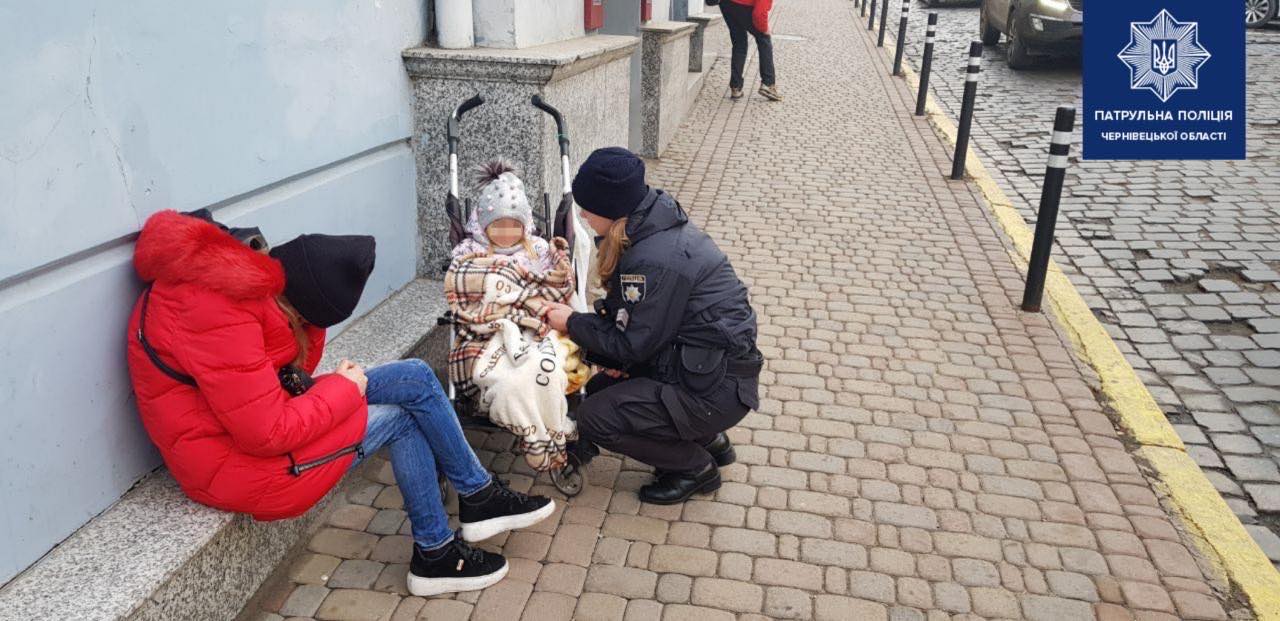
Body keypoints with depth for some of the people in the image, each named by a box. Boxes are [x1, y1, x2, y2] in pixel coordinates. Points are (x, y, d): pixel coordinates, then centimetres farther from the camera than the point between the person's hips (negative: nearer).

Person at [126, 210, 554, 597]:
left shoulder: (248, 270, -5)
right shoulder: (217, 314, -33)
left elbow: (295, 371, 4)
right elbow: (267, 434, -28)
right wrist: (343, 390, -14)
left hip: (261, 408, 9)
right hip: (237, 459, -8)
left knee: (416, 379, 1)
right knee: (401, 418, -4)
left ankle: (478, 497, 13)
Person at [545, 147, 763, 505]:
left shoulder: (656, 260, -27)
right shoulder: (655, 227, 3)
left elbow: (635, 345, -17)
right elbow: (638, 318, 11)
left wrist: (573, 324, -6)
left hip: (716, 390, -9)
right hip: (702, 365, 9)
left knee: (595, 417, -9)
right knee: (599, 390, 14)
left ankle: (696, 468, 8)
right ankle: (708, 441, 21)